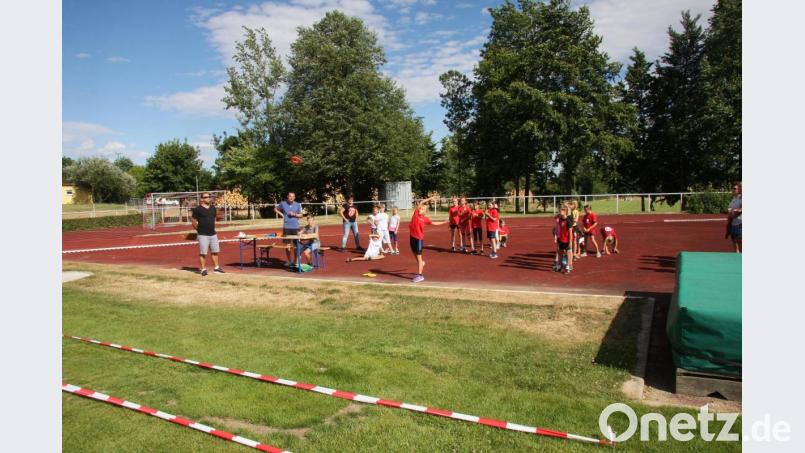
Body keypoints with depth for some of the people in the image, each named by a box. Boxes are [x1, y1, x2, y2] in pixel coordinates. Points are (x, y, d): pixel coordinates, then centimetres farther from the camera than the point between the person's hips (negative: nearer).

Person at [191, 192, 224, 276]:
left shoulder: (213, 208, 11)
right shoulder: (197, 209, -7)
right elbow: (194, 222, -4)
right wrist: (200, 229, 2)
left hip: (213, 234, 6)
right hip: (203, 235, -6)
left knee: (215, 251, 10)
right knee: (203, 253, -2)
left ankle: (216, 268, 20)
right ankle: (203, 269, 6)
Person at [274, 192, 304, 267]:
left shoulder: (298, 205, 3)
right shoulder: (283, 204, 4)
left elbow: (300, 215, 5)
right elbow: (275, 209, 19)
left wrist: (294, 214, -14)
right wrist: (281, 214, 4)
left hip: (295, 227, -1)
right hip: (286, 227, 1)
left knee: (296, 244, -1)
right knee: (287, 244, 5)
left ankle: (295, 261, 9)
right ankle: (288, 260, 17)